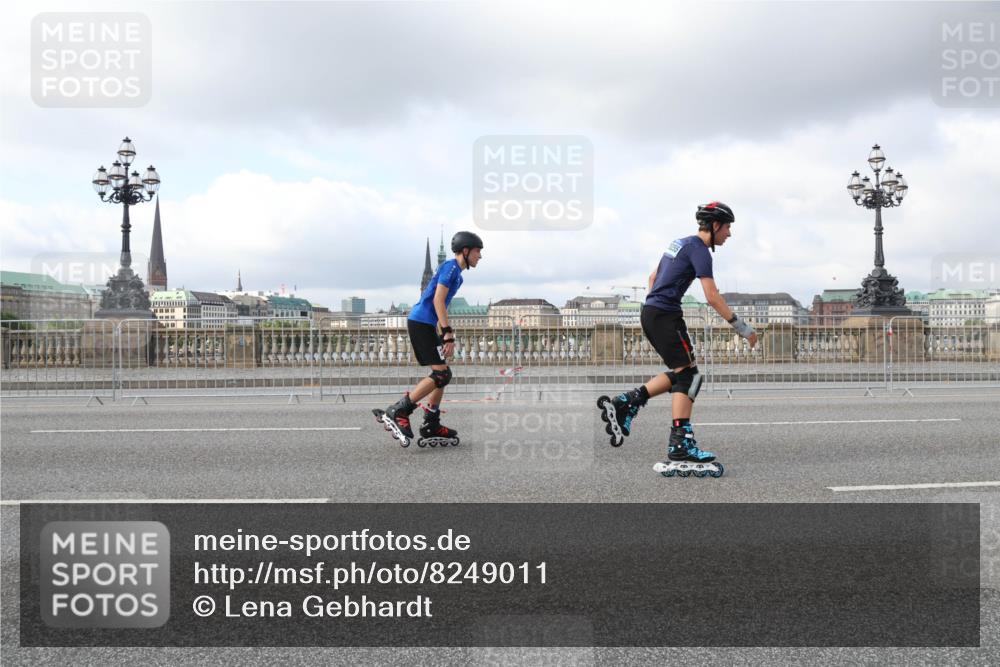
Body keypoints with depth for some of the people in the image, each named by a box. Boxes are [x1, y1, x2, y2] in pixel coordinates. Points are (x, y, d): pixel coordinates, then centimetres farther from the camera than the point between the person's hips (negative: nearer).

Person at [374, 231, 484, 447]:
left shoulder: (456, 272, 21)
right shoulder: (451, 267, -9)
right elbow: (438, 300, -18)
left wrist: (445, 333, 23)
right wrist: (448, 333, -21)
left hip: (423, 324, 10)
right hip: (421, 322, -10)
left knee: (442, 374, 10)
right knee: (441, 375, -14)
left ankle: (431, 426, 12)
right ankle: (397, 413, -14)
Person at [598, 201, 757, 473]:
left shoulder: (681, 243, 19)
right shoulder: (699, 249, -10)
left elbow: (653, 277, 26)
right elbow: (712, 297, -17)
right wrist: (741, 327, -13)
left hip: (650, 312, 9)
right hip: (666, 315, -9)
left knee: (679, 374, 13)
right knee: (688, 375, -8)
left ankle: (625, 402, 6)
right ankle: (680, 443, -12)